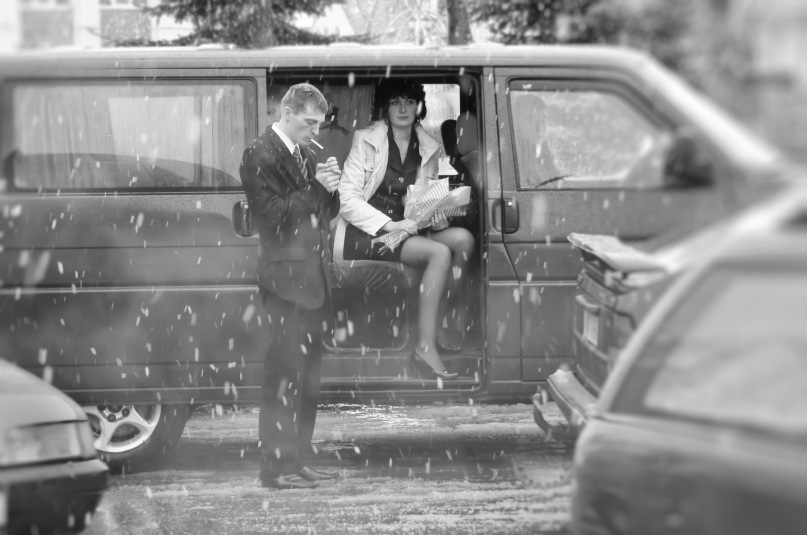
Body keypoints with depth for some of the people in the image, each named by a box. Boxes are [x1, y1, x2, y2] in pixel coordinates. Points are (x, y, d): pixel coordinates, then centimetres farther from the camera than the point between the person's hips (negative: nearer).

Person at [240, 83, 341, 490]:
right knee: (284, 375, -9)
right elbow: (274, 216, -16)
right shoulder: (261, 156, -9)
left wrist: (331, 190, 0)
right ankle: (276, 467, -8)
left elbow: (325, 212, 20)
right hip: (285, 277, -9)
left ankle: (296, 459, 18)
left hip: (312, 278, 9)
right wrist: (315, 187, -17)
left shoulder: (304, 154, 18)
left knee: (307, 376, 11)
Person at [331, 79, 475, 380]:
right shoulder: (366, 140, -6)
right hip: (363, 233, -6)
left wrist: (436, 215, -5)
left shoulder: (427, 149, 11)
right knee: (439, 253, -27)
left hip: (404, 229, 6)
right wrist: (389, 224, -22)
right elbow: (347, 199, -11)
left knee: (462, 238, -17)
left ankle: (439, 327, -11)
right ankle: (425, 350, -31)